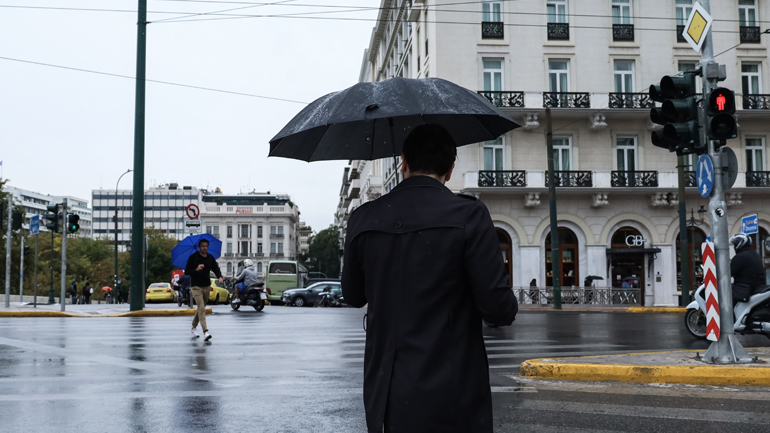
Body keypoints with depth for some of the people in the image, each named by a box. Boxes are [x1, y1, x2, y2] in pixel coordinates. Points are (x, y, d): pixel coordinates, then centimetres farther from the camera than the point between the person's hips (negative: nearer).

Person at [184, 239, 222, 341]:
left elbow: (216, 269, 9)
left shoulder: (210, 258, 8)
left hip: (207, 287, 5)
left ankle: (193, 328, 37)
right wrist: (196, 269, -24)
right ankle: (205, 332, -25)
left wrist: (220, 277, -13)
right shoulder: (193, 257, -6)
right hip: (196, 286, -5)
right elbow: (186, 272, -7)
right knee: (201, 308, -17)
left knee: (201, 308, 16)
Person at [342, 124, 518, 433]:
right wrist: (509, 308, 10)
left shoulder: (363, 219, 1)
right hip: (452, 399, -4)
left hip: (385, 397, 4)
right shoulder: (469, 216, -11)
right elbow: (498, 308, -13)